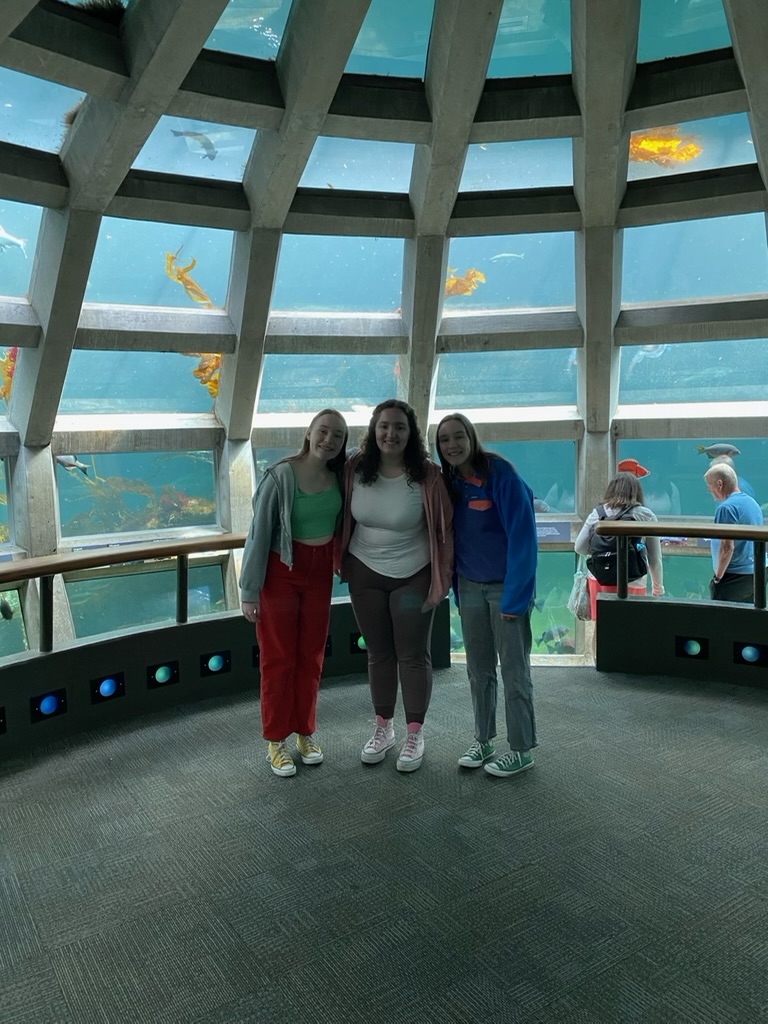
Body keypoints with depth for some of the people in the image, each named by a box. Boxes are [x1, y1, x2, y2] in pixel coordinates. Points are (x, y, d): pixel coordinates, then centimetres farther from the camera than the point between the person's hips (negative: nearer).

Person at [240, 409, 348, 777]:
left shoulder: (340, 476, -5)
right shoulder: (281, 476, -18)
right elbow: (259, 533, -15)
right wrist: (250, 589, -13)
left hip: (319, 573, 4)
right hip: (281, 572, -4)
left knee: (311, 656, 13)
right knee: (278, 658, 7)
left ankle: (306, 732, 29)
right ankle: (276, 741, 21)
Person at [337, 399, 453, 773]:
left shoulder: (427, 475, -15)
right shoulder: (355, 469, -7)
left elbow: (443, 530, -10)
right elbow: (346, 518, 6)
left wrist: (440, 581, -11)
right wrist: (343, 563, 7)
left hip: (413, 577, -3)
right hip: (365, 575, 3)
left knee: (413, 655, 6)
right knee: (378, 653, 14)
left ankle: (415, 735, 22)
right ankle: (383, 728, 31)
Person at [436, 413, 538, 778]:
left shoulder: (501, 473, -15)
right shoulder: (449, 482, 4)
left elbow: (522, 535, -19)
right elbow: (451, 536, 9)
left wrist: (515, 594, -21)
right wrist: (457, 588, 4)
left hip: (506, 584, -5)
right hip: (470, 586, 6)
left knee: (513, 669, 2)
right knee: (478, 669, 12)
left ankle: (522, 749, 15)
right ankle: (482, 741, 25)